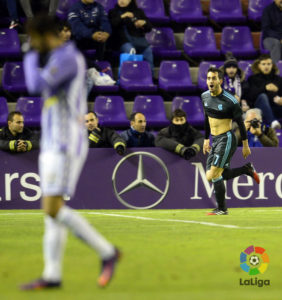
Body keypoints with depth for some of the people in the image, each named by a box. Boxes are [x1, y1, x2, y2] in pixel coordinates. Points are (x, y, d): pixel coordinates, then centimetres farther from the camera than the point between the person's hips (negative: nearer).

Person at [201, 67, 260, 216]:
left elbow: (240, 122, -9)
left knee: (213, 176, -12)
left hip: (226, 139, -8)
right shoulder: (205, 97, 5)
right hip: (215, 141, 8)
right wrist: (206, 139, 22)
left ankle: (222, 209, 1)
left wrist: (245, 145, -5)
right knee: (217, 176, 9)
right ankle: (246, 169, 27)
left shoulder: (230, 101, -16)